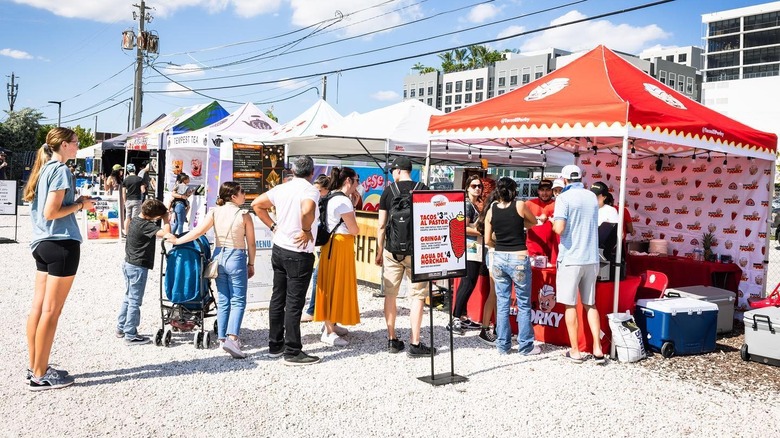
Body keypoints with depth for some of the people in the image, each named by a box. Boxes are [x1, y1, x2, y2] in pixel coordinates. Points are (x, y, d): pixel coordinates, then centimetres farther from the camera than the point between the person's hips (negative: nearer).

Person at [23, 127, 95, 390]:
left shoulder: (44, 168, 15)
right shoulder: (60, 170, -12)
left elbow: (43, 207, 15)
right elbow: (51, 212, -19)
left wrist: (75, 203, 11)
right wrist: (80, 204, -8)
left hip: (43, 243, 9)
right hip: (62, 244, -9)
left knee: (38, 307, 11)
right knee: (51, 311, -4)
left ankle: (34, 367, 20)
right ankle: (40, 375, 3)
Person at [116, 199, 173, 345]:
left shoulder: (134, 219, 5)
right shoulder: (146, 225, -22)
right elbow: (166, 233, -31)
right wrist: (166, 220, -12)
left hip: (128, 263, 10)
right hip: (138, 267, -10)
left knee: (128, 298, 20)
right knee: (135, 301, -2)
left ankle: (121, 328, 29)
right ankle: (130, 336, 3)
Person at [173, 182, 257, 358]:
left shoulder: (214, 212, 0)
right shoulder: (244, 216, -8)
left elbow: (198, 232, -7)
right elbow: (251, 244, -4)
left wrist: (177, 240, 4)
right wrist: (251, 264, 7)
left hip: (219, 257, 4)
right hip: (237, 258, -4)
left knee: (222, 300, 14)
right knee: (238, 301, -1)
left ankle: (222, 338, 17)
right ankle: (232, 338, -17)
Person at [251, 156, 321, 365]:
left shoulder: (281, 188, 5)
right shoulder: (310, 190, -15)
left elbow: (256, 204, 12)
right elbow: (307, 212, -36)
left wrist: (273, 226, 11)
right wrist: (307, 231, -19)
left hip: (278, 249, 7)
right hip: (299, 254, -7)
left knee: (278, 298, 14)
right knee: (294, 303, -1)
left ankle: (275, 345, 25)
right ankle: (293, 352, 6)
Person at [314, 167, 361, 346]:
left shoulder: (332, 197, 12)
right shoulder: (343, 201, -18)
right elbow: (354, 230, -15)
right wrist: (354, 226, 6)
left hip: (333, 244, 10)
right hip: (340, 245, -10)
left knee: (334, 285, 17)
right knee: (336, 285, -4)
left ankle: (330, 324, 28)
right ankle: (329, 332, 2)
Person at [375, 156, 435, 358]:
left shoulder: (388, 191, 1)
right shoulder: (423, 189, -1)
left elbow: (381, 225, 2)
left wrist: (379, 251, 11)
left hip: (392, 249, 1)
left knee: (390, 295, 12)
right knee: (417, 296, 3)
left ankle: (392, 340, 19)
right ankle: (415, 344, 3)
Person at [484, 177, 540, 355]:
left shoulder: (492, 210, 1)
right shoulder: (519, 205, -7)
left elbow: (487, 240, 5)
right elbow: (533, 222, 11)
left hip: (499, 259, 3)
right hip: (519, 259, -3)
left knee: (502, 304, 11)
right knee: (524, 305, 7)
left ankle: (503, 345, 17)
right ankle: (526, 346, 14)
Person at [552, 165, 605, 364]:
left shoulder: (564, 198, -10)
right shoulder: (592, 197, 8)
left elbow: (559, 229, -19)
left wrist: (553, 222, 1)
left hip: (571, 258, -5)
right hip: (591, 258, 5)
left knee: (570, 305, 5)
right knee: (590, 304, 14)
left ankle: (575, 351, 10)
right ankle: (597, 349, 10)